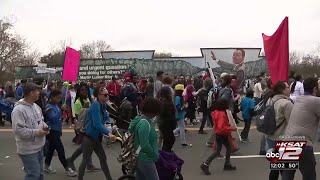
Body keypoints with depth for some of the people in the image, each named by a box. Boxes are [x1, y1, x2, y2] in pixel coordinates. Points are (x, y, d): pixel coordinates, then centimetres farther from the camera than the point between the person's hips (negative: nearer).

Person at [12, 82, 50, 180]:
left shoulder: (36, 106, 7)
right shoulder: (19, 109, -22)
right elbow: (18, 130, -27)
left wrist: (44, 126, -2)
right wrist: (37, 132, -23)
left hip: (38, 147, 9)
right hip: (28, 150, -9)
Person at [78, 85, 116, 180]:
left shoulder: (103, 105, 4)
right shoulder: (96, 105, -22)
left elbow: (106, 119, 10)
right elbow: (97, 124, -28)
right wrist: (108, 133, -31)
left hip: (96, 137, 9)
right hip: (89, 137, -9)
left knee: (103, 158, 14)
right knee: (86, 160, 4)